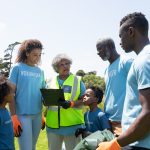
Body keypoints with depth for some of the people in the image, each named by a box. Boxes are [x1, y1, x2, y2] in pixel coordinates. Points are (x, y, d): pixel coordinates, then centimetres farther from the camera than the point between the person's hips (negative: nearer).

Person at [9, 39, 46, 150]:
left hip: (37, 115, 5)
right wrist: (13, 116, -12)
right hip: (22, 115, -5)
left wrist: (43, 115, 11)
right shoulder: (17, 68, -5)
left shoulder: (40, 71, 9)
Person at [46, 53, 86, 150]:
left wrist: (71, 104, -20)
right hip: (53, 124, 3)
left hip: (72, 124, -3)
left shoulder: (77, 80, 3)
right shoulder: (51, 82, 11)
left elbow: (83, 100, -2)